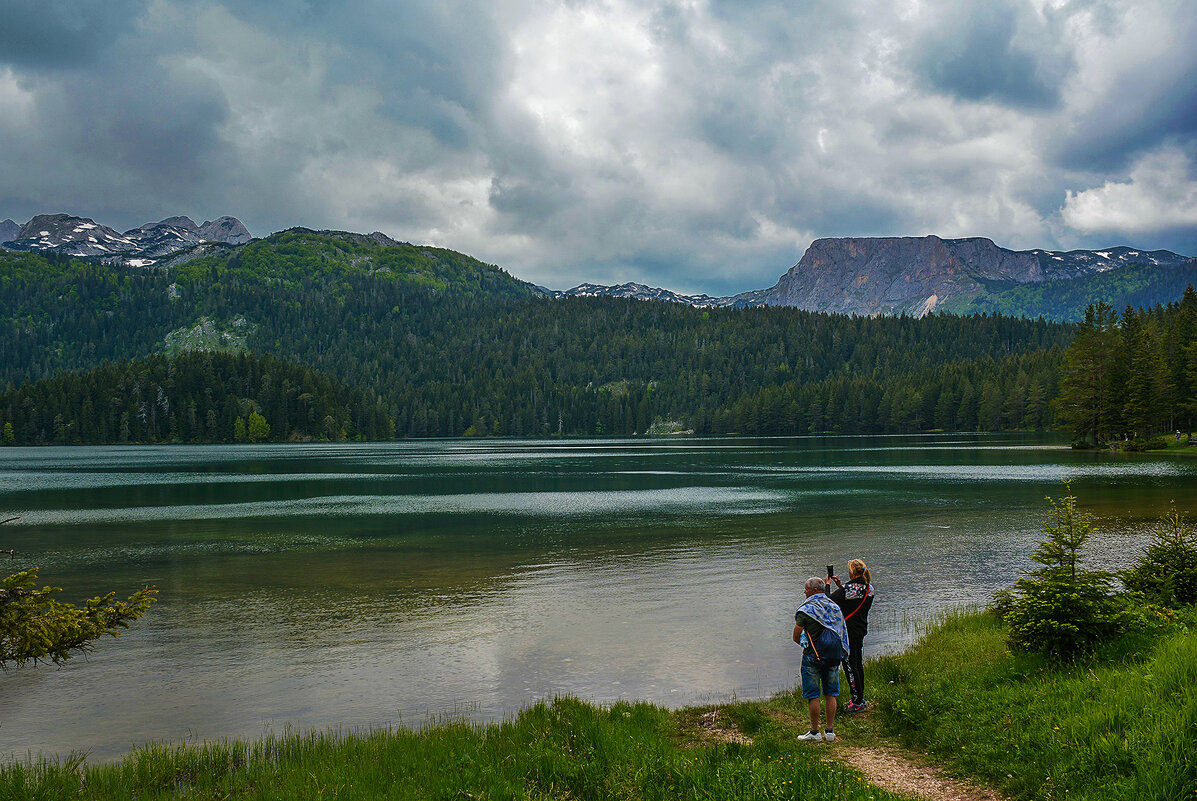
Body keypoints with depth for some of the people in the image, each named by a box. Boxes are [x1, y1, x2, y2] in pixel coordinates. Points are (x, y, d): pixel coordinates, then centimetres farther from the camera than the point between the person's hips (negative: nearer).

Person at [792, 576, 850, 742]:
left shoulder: (806, 610, -11)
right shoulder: (834, 606, 6)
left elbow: (796, 637, -8)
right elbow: (841, 632, 12)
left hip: (812, 656, -5)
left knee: (813, 696, 2)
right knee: (830, 694, 11)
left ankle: (814, 732, 6)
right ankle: (830, 731, 14)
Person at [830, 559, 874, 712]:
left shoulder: (848, 588, -21)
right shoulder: (869, 588, 3)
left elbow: (830, 601, -14)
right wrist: (841, 585, 13)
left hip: (848, 632, -8)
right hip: (861, 630, 8)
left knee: (850, 665, -1)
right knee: (859, 663, 17)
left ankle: (857, 701, 2)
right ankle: (860, 698, 26)